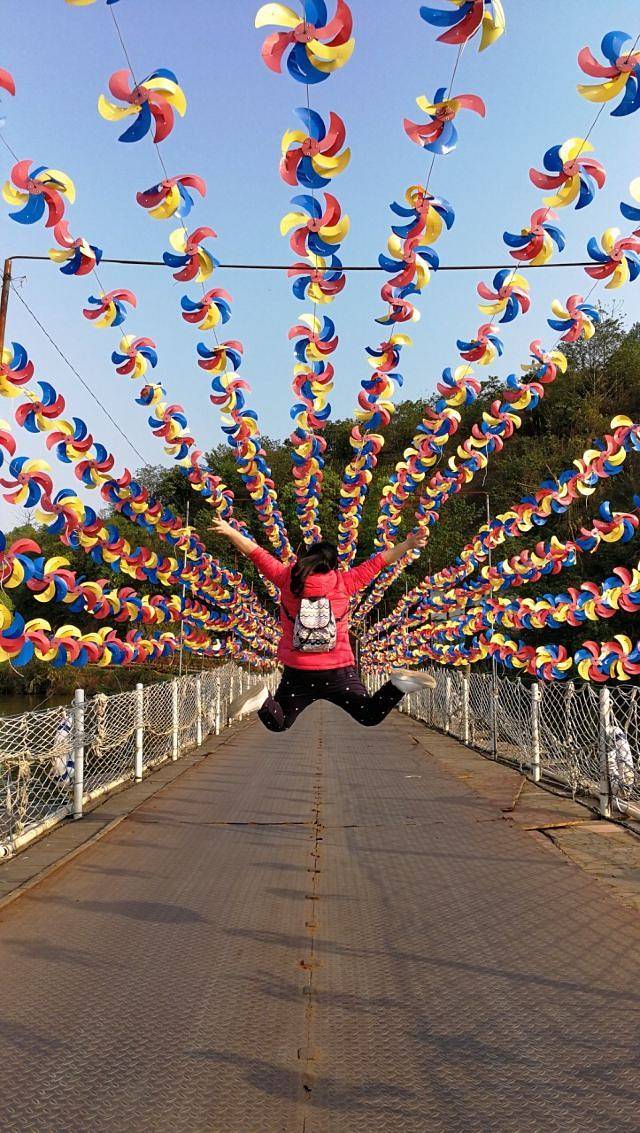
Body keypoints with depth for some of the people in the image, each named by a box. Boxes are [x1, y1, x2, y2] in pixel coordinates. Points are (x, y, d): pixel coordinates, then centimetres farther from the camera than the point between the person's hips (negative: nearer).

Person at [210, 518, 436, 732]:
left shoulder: (287, 578, -3)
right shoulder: (344, 582, -3)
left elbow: (258, 554, 5)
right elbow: (376, 562, 3)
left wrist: (230, 532, 14)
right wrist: (407, 545, 11)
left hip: (297, 673, 1)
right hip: (339, 671, 0)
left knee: (277, 724, 17)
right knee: (371, 717, 8)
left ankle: (263, 699, -16)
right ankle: (399, 684, -21)